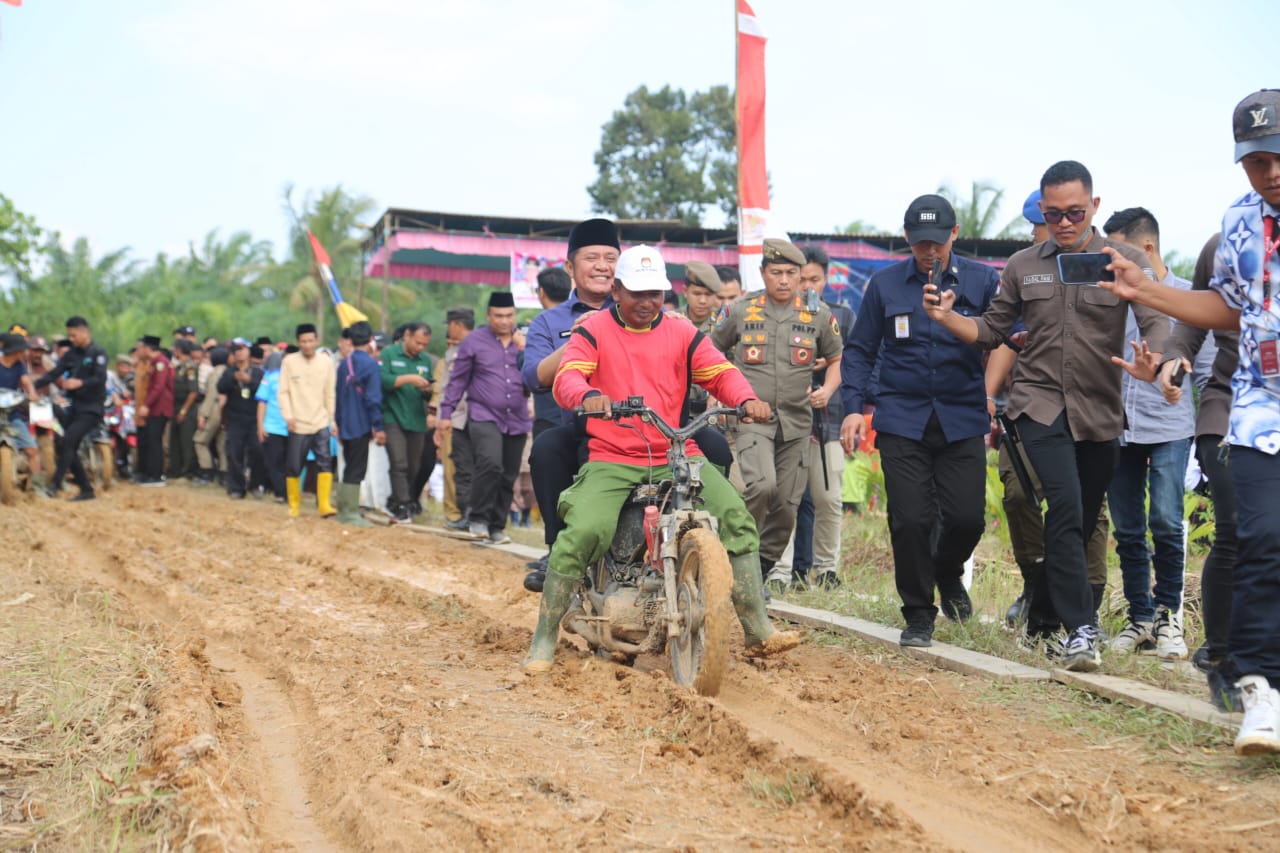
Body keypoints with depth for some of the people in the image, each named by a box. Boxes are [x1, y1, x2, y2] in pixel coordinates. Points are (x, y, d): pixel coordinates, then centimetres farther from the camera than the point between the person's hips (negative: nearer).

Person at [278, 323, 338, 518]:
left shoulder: (327, 362, 2)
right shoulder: (289, 361, -1)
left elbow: (331, 394, 5)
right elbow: (283, 392, -1)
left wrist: (333, 420, 3)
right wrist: (288, 416, -12)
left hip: (321, 423, 0)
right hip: (298, 425, 0)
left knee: (325, 462, -14)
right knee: (293, 467, 4)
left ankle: (324, 504, -13)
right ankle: (294, 505, 21)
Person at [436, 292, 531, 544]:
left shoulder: (525, 341, 9)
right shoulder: (474, 341, 3)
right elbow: (457, 379, 6)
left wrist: (523, 350, -9)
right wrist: (446, 414, 3)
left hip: (517, 420, 4)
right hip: (484, 416, -4)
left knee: (508, 476, 7)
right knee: (489, 463, -25)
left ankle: (497, 526, 21)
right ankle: (479, 519, -11)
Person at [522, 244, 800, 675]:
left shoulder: (681, 333, 13)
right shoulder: (592, 331, 5)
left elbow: (720, 372, 5)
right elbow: (566, 376, -11)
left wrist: (746, 399, -18)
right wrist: (588, 395, -35)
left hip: (677, 456, 3)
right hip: (611, 461, -3)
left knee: (735, 514, -14)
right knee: (581, 533, -25)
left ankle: (758, 630, -7)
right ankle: (544, 639, -10)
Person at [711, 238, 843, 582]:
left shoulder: (818, 315, 7)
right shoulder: (740, 312, 4)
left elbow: (837, 359, 19)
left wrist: (828, 389, 0)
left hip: (797, 421, 3)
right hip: (752, 416, -3)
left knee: (786, 506, 3)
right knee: (761, 485, -26)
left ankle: (761, 572, 19)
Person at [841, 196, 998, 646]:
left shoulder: (982, 280, 3)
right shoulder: (885, 284, 5)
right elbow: (860, 350, 10)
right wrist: (854, 407, 0)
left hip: (963, 418, 0)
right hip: (902, 419, 0)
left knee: (967, 517, -4)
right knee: (910, 520, -5)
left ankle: (948, 573, 30)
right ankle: (918, 615, 11)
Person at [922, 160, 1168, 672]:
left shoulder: (1125, 261, -1)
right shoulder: (1023, 267, 7)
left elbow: (1156, 322, -13)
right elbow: (993, 331, 13)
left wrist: (1153, 357, -36)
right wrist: (946, 316, -6)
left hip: (1100, 412, 1)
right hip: (1040, 403, -1)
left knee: (1078, 521, 10)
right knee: (1066, 507, -20)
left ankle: (1043, 622, 27)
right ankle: (1080, 630, -21)